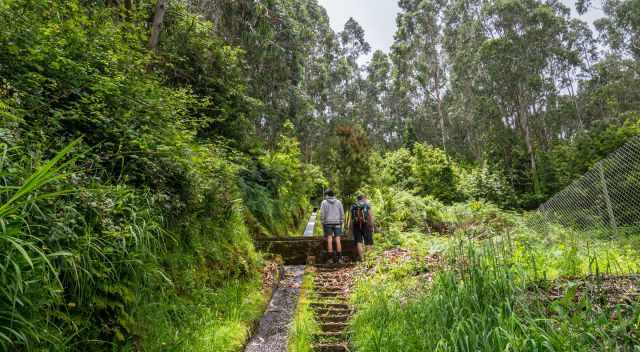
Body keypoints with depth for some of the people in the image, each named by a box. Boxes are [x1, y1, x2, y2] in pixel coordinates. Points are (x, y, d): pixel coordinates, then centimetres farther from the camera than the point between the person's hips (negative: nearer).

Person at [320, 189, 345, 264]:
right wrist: (341, 223, 9)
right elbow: (342, 213, 3)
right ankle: (339, 258, -4)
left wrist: (322, 223, 0)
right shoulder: (338, 202, 4)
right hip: (337, 223, 2)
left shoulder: (324, 202, -3)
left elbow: (322, 214, -7)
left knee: (329, 240, -1)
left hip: (328, 223, -1)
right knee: (338, 240, 0)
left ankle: (331, 258, -3)